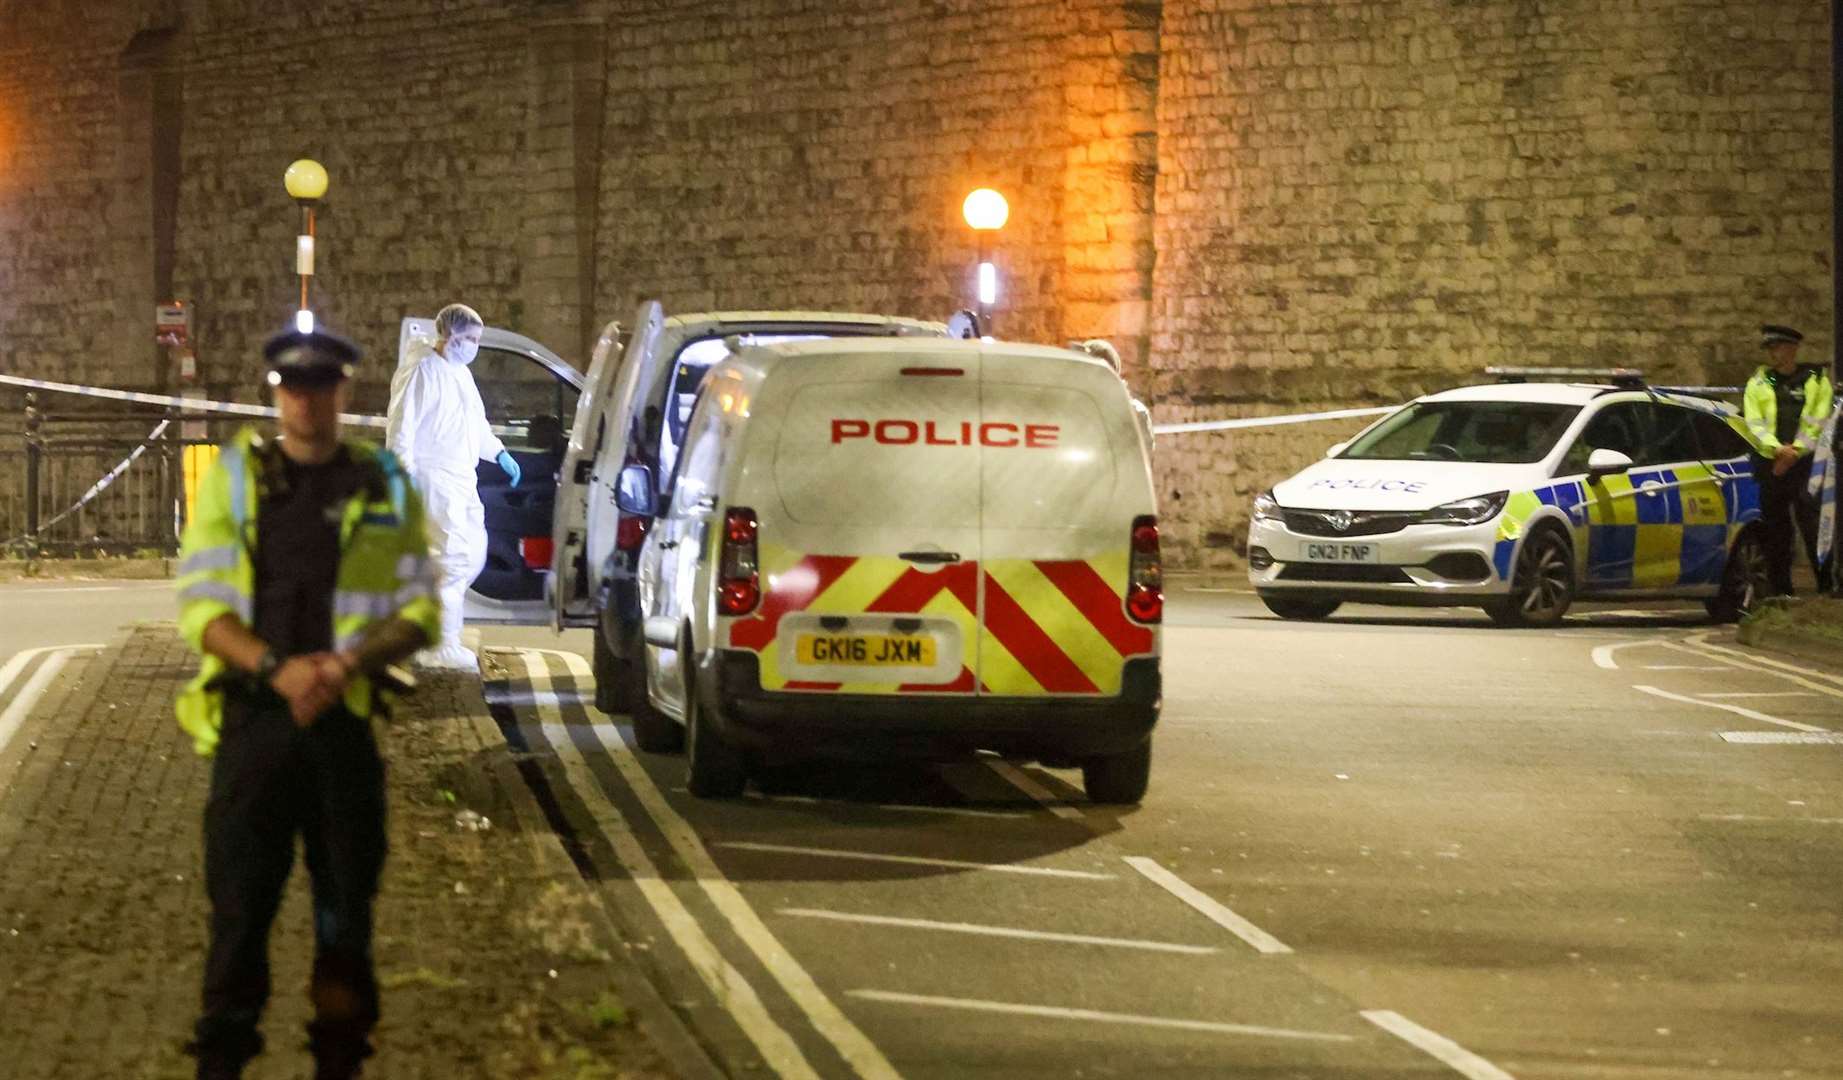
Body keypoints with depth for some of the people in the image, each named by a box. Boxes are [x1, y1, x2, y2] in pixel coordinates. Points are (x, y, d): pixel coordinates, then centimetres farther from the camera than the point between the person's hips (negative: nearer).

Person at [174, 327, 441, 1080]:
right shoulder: (233, 477, 5)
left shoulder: (384, 488, 7)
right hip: (253, 715, -1)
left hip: (344, 717, 1)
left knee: (347, 899, 5)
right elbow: (199, 603, -1)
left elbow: (419, 611, 5)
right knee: (239, 896, -4)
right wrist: (275, 667, -16)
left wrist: (350, 664, -13)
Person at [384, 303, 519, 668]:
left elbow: (477, 425, 30)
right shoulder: (422, 371, -12)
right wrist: (406, 473, -22)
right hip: (434, 478, -10)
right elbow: (401, 426, -16)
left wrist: (500, 453, 21)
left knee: (474, 552, 12)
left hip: (462, 480, 10)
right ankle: (443, 648, -8)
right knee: (454, 556, -12)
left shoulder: (461, 373, 18)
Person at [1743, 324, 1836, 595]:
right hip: (1769, 464, 3)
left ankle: (1827, 583, -10)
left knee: (1813, 526, -13)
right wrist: (1778, 448, -13)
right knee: (1775, 531, 4)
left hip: (1806, 462, -3)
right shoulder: (1758, 384, 14)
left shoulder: (1816, 381, 8)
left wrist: (1796, 450, -12)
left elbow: (1819, 423, 0)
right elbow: (1753, 424, 3)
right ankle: (1780, 590, 10)